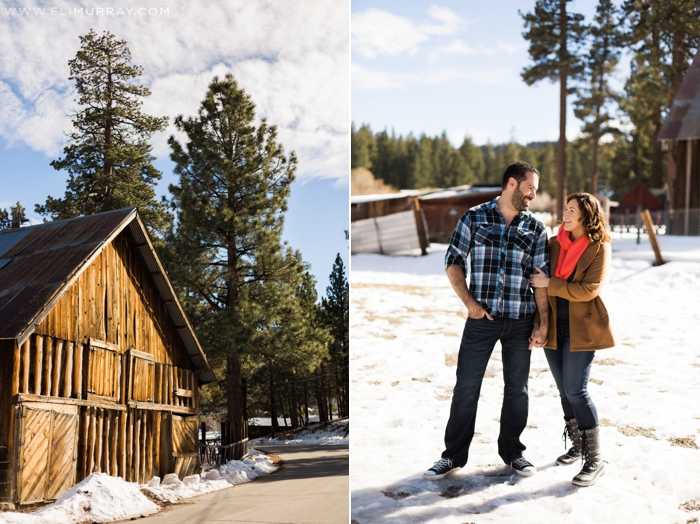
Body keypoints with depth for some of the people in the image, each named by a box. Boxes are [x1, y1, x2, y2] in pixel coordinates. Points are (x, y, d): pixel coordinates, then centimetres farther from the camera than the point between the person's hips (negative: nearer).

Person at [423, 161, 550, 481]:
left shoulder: (535, 229, 7)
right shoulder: (474, 218, 2)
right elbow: (453, 262, 2)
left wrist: (543, 323, -2)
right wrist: (469, 302, -9)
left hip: (520, 321, 2)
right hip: (482, 318, -2)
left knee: (517, 389, 10)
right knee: (466, 386, 2)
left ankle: (512, 452, 25)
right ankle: (454, 455, 13)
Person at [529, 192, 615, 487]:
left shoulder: (599, 248, -9)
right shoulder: (555, 244, 5)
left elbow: (588, 289, -18)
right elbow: (540, 280, 12)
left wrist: (549, 284, -17)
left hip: (581, 330, -5)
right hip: (554, 327, 6)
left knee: (576, 391, -11)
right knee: (565, 391, 13)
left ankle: (594, 461, -3)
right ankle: (577, 445, 30)